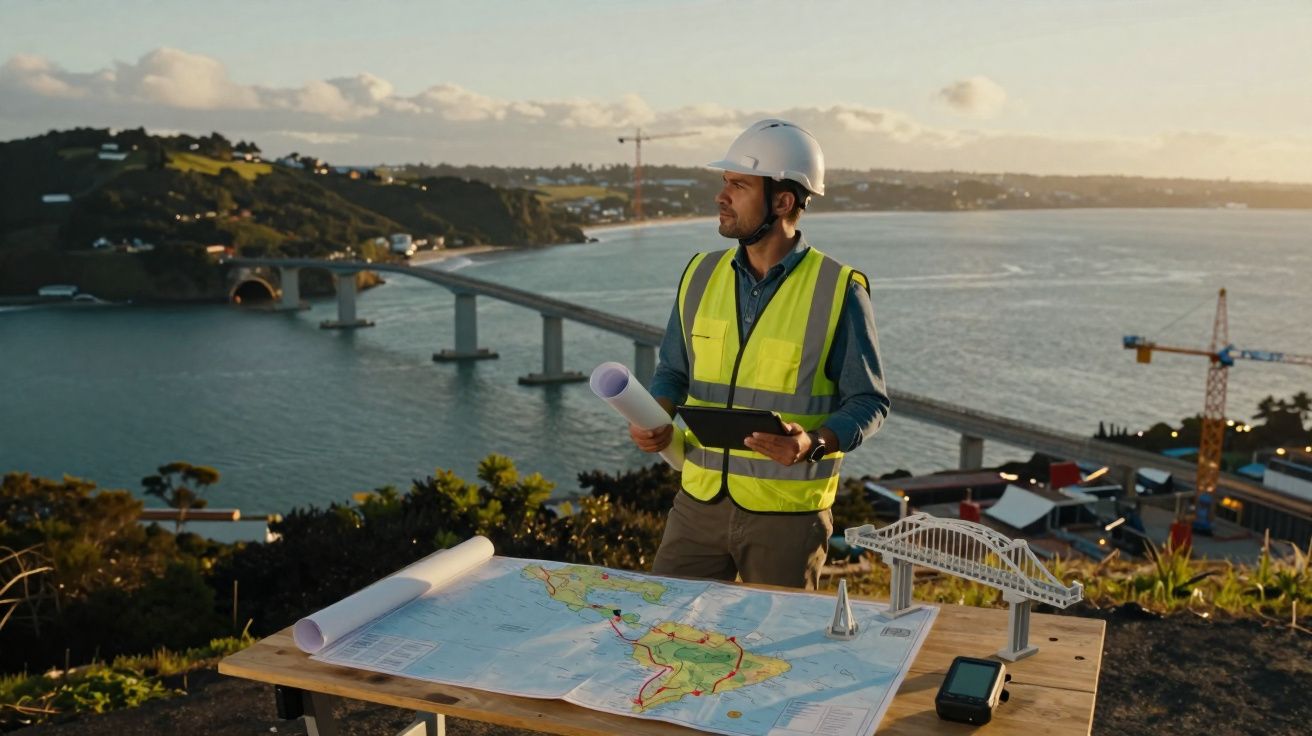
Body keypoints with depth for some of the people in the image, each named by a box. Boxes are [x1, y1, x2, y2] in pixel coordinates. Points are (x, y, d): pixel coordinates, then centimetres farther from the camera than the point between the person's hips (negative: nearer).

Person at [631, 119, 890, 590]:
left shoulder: (838, 291, -9)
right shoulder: (702, 274, 4)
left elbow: (868, 402, -6)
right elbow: (673, 371, 13)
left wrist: (815, 443, -24)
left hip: (789, 514, -3)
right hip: (699, 502, 4)